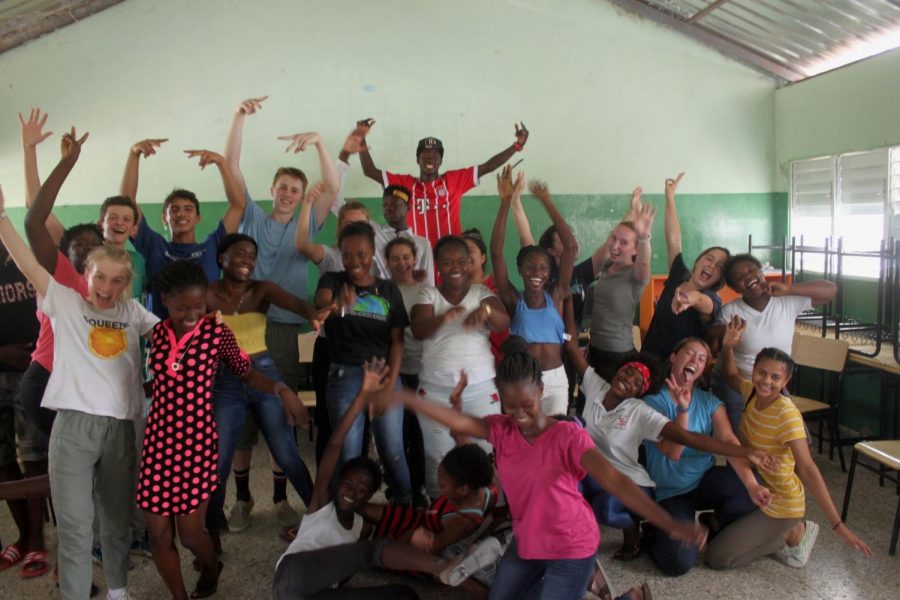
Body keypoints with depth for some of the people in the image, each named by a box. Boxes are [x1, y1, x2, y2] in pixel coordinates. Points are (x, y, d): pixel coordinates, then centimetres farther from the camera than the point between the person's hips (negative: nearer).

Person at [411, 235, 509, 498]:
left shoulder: (482, 292, 6)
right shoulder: (428, 294, 4)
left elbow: (503, 324, -10)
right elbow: (417, 331, -13)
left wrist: (487, 310, -33)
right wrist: (442, 318, -35)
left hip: (481, 388, 0)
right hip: (435, 389, 0)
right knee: (438, 458, 6)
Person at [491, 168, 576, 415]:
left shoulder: (556, 295, 0)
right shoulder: (513, 300, -3)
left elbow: (571, 246, -7)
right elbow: (496, 253, -12)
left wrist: (547, 202, -9)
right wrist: (506, 202, -18)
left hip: (555, 379, 1)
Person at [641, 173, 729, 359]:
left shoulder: (712, 301, -15)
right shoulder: (679, 276, 0)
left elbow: (702, 301, -40)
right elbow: (674, 240, -2)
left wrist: (690, 298, -64)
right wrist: (670, 197, -6)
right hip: (650, 359, 5)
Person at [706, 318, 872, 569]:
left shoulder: (787, 414, -26)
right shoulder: (752, 392, -6)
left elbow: (807, 469, -31)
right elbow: (731, 376, 16)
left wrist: (838, 525, -34)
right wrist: (728, 347, -4)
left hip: (779, 506, -8)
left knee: (716, 557, -8)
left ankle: (793, 534, 5)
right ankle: (780, 533, 20)